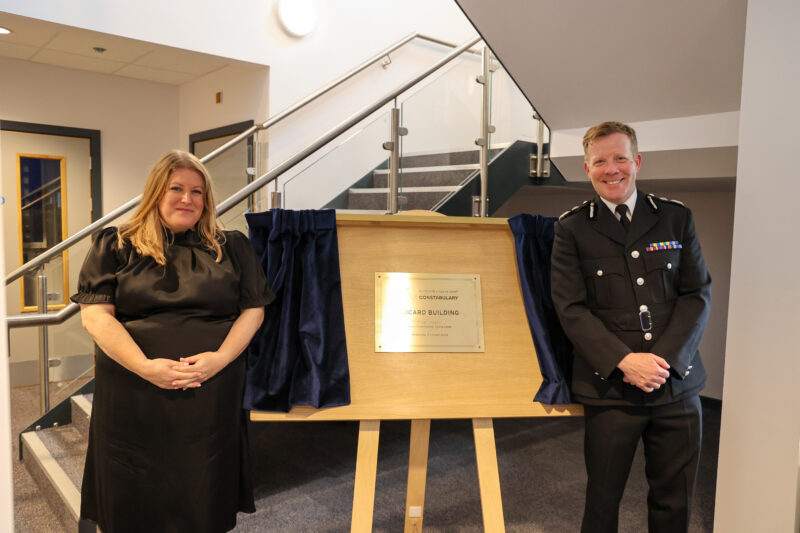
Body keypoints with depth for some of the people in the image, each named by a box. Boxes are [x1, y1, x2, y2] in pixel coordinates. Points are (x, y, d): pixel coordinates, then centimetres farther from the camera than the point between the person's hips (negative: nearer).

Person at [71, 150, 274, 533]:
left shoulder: (231, 248, 8)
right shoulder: (114, 246, 5)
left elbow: (253, 310, 4)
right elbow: (94, 315, -3)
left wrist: (221, 358, -12)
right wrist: (145, 367, -16)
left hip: (211, 394, 1)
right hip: (132, 394, 0)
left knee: (204, 501, 9)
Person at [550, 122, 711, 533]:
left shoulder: (676, 217, 7)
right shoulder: (572, 228, -1)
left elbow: (697, 293, 3)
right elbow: (571, 307, -6)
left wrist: (664, 359, -10)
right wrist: (624, 361, -16)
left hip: (677, 384, 3)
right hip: (610, 387, -2)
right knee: (603, 500, 10)